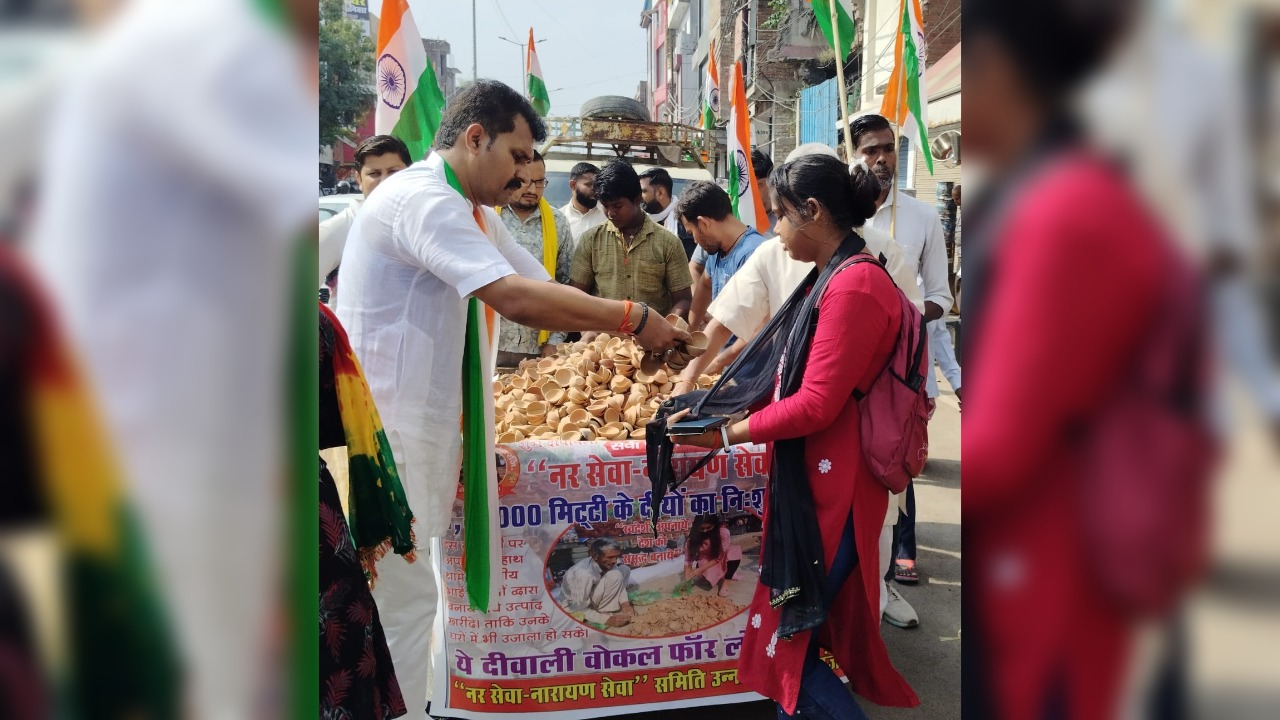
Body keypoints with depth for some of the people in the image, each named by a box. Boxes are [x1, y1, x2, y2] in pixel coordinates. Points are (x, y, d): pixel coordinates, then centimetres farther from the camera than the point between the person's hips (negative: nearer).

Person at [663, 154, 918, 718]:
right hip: (810, 475, 10)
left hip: (830, 484, -10)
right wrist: (708, 404, 10)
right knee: (798, 632, 18)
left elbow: (817, 404, -22)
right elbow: (781, 375, 16)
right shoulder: (831, 278, 13)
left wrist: (728, 433, -12)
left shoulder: (853, 286, -20)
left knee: (792, 636, 0)